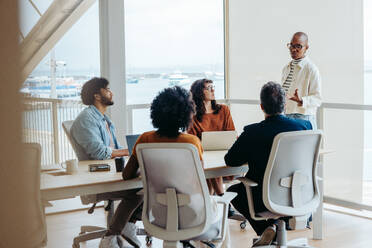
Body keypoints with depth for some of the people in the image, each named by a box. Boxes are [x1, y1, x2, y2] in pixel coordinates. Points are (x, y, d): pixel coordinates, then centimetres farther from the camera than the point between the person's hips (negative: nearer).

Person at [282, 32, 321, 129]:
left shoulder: (311, 69, -8)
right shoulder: (286, 68, 15)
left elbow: (317, 99, -11)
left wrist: (301, 100, -27)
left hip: (303, 119, -6)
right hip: (285, 117, 6)